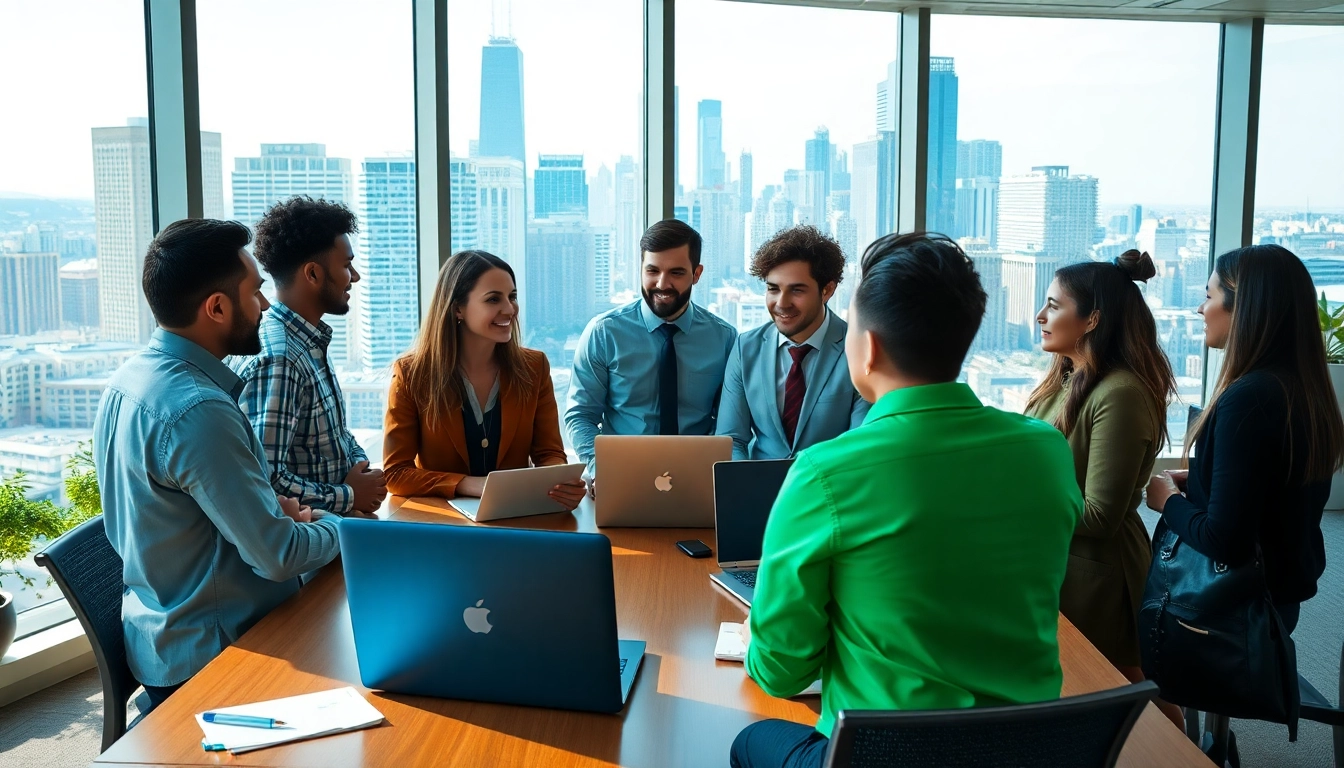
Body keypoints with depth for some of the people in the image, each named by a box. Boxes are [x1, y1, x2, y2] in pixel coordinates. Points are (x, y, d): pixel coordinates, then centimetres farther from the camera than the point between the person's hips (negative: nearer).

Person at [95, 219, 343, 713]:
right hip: (208, 660, -9)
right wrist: (336, 525, -4)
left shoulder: (129, 380, 3)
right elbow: (278, 556, -24)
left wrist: (270, 509, 3)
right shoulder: (197, 412, -27)